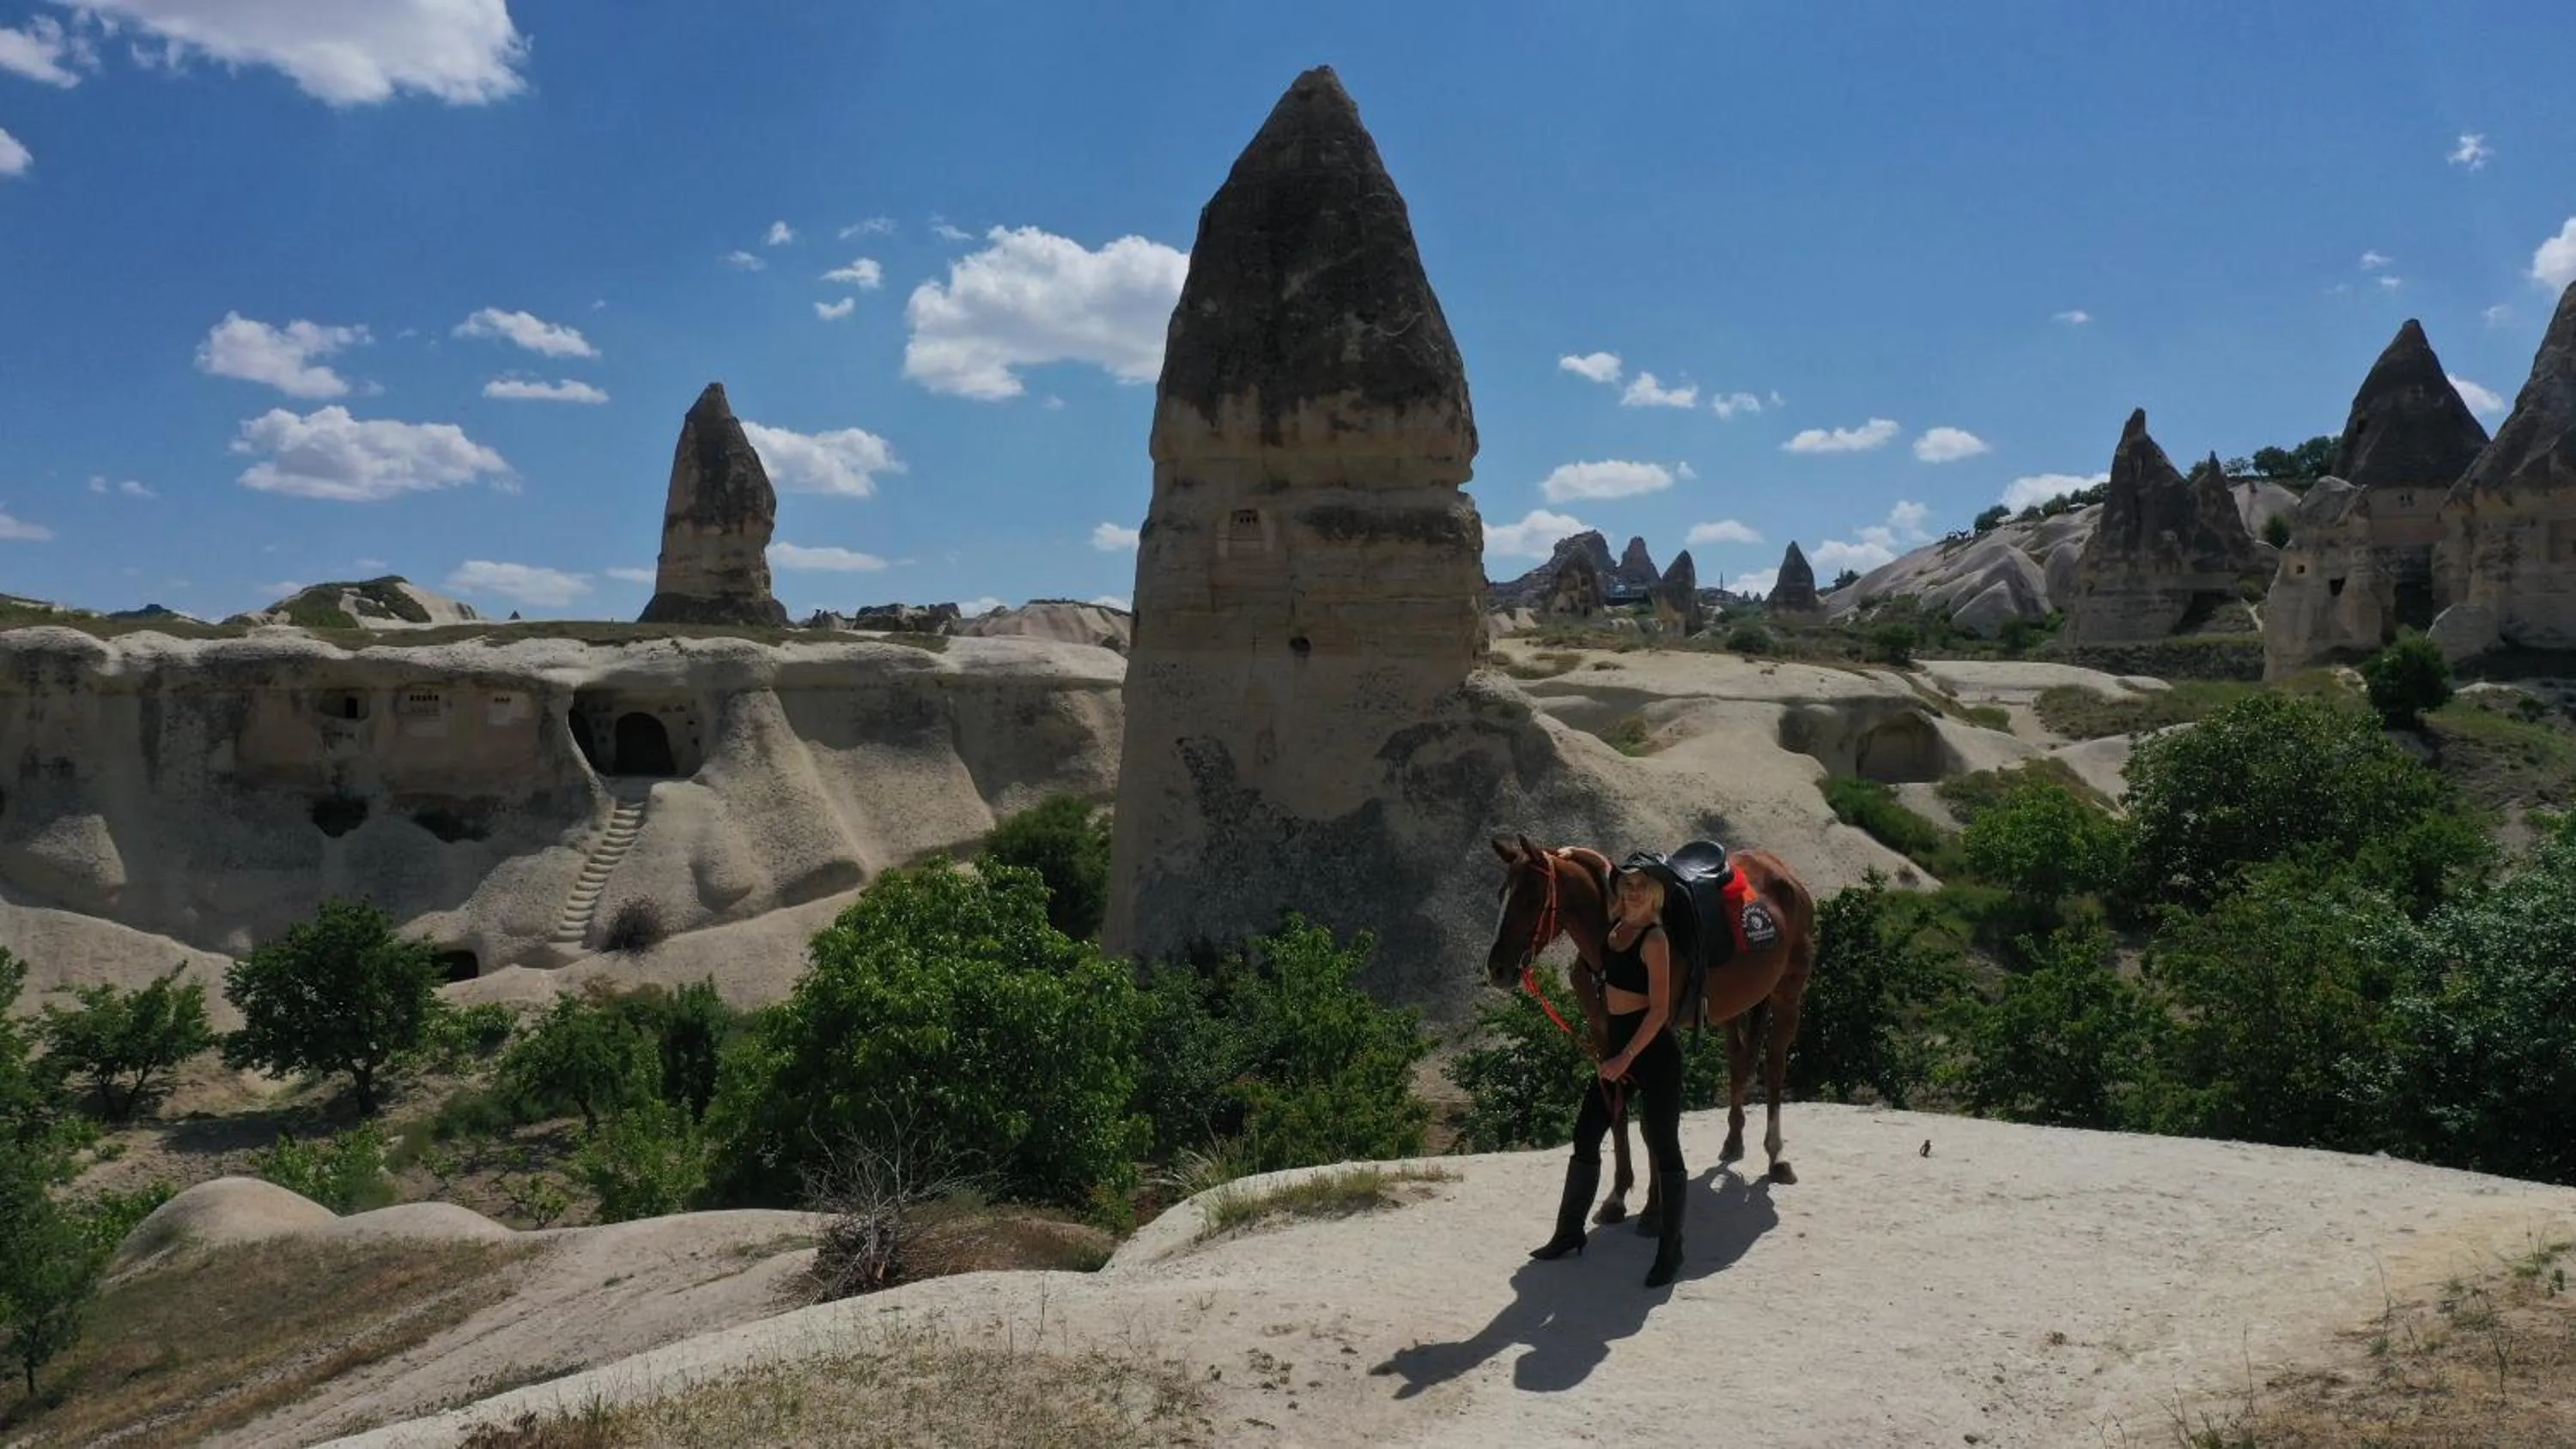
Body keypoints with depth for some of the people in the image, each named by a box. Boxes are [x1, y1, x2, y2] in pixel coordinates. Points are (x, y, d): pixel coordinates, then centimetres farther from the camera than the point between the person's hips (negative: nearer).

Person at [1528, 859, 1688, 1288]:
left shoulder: (1654, 939, -15)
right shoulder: (1615, 927, 7)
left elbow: (1659, 1010, -18)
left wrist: (1626, 1057, -21)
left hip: (1653, 1051, -9)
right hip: (1617, 1048, 9)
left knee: (1663, 1147, 0)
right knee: (1586, 1136, 12)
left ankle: (1671, 1250, 12)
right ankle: (1569, 1233, 25)